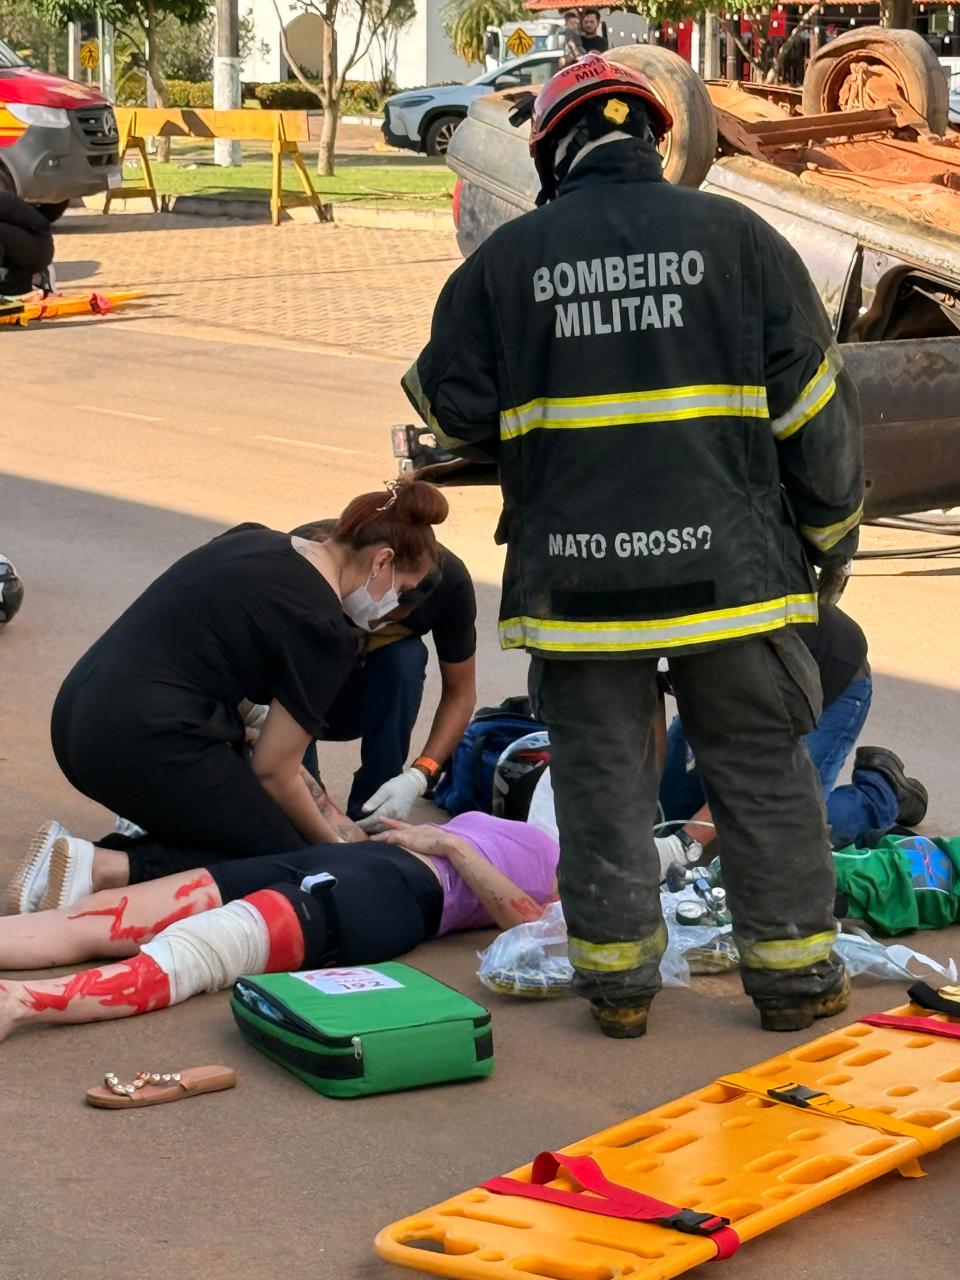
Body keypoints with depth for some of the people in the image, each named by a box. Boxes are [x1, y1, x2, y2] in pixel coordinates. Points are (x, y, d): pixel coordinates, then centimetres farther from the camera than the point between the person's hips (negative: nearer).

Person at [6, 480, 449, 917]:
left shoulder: (252, 539, 14)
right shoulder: (324, 631, -9)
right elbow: (273, 772, -4)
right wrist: (334, 845, 11)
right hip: (145, 746, -9)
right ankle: (108, 869, -11)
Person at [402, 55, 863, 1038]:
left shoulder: (507, 257, 0)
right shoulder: (734, 236, 0)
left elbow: (454, 411, 6)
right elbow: (812, 402, 2)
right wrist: (831, 531, 14)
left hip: (575, 571, 0)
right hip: (726, 560, 0)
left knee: (599, 774, 11)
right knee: (763, 771, 12)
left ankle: (617, 977, 15)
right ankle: (793, 973, 18)